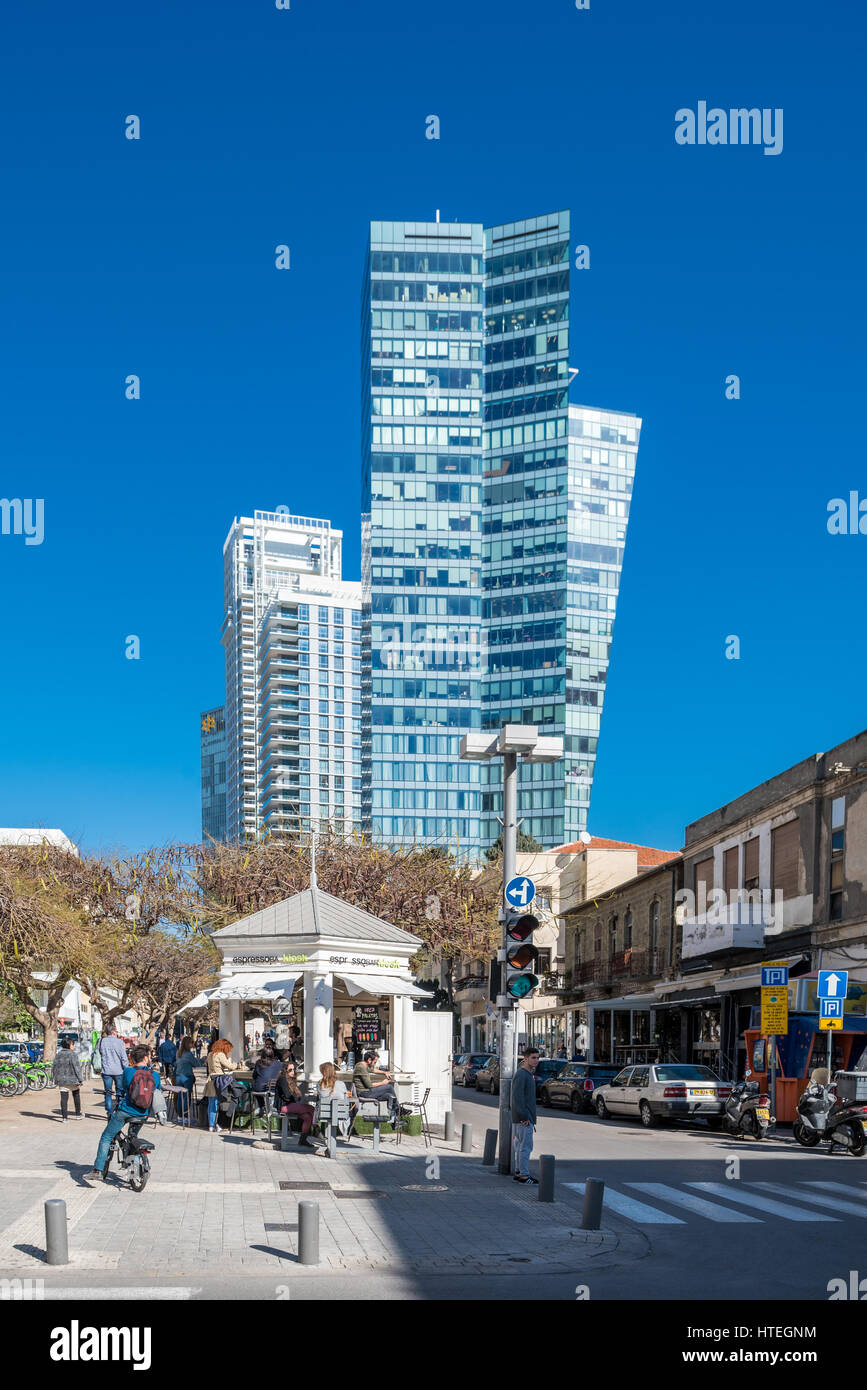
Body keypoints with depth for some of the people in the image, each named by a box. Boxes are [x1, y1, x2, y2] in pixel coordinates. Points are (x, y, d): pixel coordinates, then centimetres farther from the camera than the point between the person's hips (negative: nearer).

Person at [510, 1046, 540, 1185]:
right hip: (523, 1120, -10)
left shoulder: (528, 1074, 17)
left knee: (519, 1145, 13)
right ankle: (523, 1175, -5)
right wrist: (524, 1117, -20)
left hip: (526, 1118, 10)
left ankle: (518, 1172, 19)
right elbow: (517, 1098, -22)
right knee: (525, 1146, -8)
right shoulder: (521, 1075, -16)